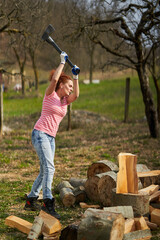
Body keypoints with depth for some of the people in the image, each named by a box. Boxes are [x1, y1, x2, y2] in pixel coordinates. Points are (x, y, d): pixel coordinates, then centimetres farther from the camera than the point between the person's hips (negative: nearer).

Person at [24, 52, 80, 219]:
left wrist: (75, 76, -12)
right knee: (49, 167, -21)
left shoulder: (65, 101, 15)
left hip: (51, 138, 8)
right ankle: (48, 202, -25)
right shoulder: (50, 95, -1)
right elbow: (54, 79, -19)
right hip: (40, 133, -8)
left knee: (45, 171, 10)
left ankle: (31, 201, 21)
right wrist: (62, 62, -11)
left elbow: (76, 95, -6)